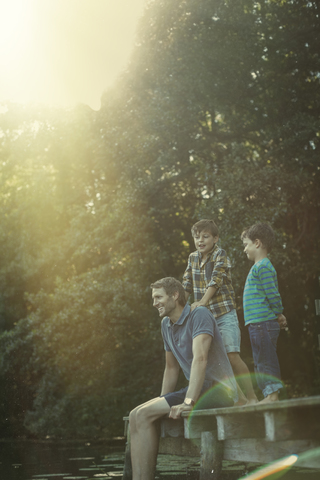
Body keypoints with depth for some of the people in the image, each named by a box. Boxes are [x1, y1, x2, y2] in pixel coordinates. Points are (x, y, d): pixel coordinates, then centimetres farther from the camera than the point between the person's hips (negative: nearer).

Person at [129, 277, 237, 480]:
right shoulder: (166, 324, 14)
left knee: (144, 415, -20)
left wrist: (188, 402, -32)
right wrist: (162, 404, 14)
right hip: (200, 391, 9)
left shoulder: (199, 315, -12)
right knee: (136, 415, -6)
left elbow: (200, 359, -25)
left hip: (219, 389, -9)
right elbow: (171, 368, 22)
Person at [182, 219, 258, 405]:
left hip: (224, 314, -6)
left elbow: (215, 281, -21)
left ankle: (252, 398, -3)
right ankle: (240, 400, 10)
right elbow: (187, 285, 13)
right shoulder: (193, 258, 11)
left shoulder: (220, 255, -7)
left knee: (232, 355, -13)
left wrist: (202, 301, -33)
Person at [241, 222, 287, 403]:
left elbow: (273, 294, -17)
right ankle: (270, 395, 17)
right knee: (262, 362, 13)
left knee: (266, 360, -8)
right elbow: (272, 296, 22)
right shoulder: (261, 266, 20)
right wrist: (278, 316, 14)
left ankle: (273, 394, -6)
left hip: (263, 322, -10)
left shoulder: (263, 266, -12)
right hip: (258, 323, 10)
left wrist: (278, 315, -7)